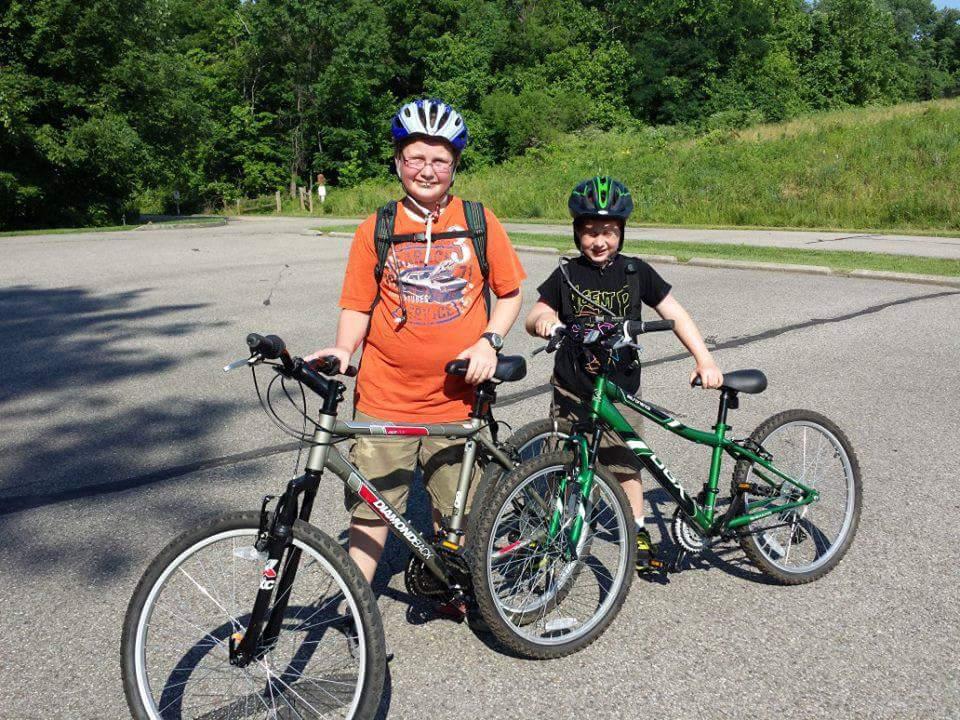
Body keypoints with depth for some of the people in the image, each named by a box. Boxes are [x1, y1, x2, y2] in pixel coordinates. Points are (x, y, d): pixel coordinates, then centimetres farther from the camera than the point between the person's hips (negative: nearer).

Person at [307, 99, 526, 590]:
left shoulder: (479, 222, 3)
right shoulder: (376, 229, 3)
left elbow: (510, 293, 8)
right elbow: (357, 305, 6)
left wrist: (489, 342, -8)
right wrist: (342, 350, -12)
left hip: (456, 399, 1)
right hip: (384, 400, 0)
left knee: (454, 511, 13)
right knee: (371, 509, 2)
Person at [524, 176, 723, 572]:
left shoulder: (636, 272, -2)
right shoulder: (567, 275, -1)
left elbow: (676, 315, 0)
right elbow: (533, 318, -3)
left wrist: (705, 360, -10)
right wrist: (541, 320, -28)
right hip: (571, 389, 0)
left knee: (625, 467, 8)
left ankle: (638, 531, 27)